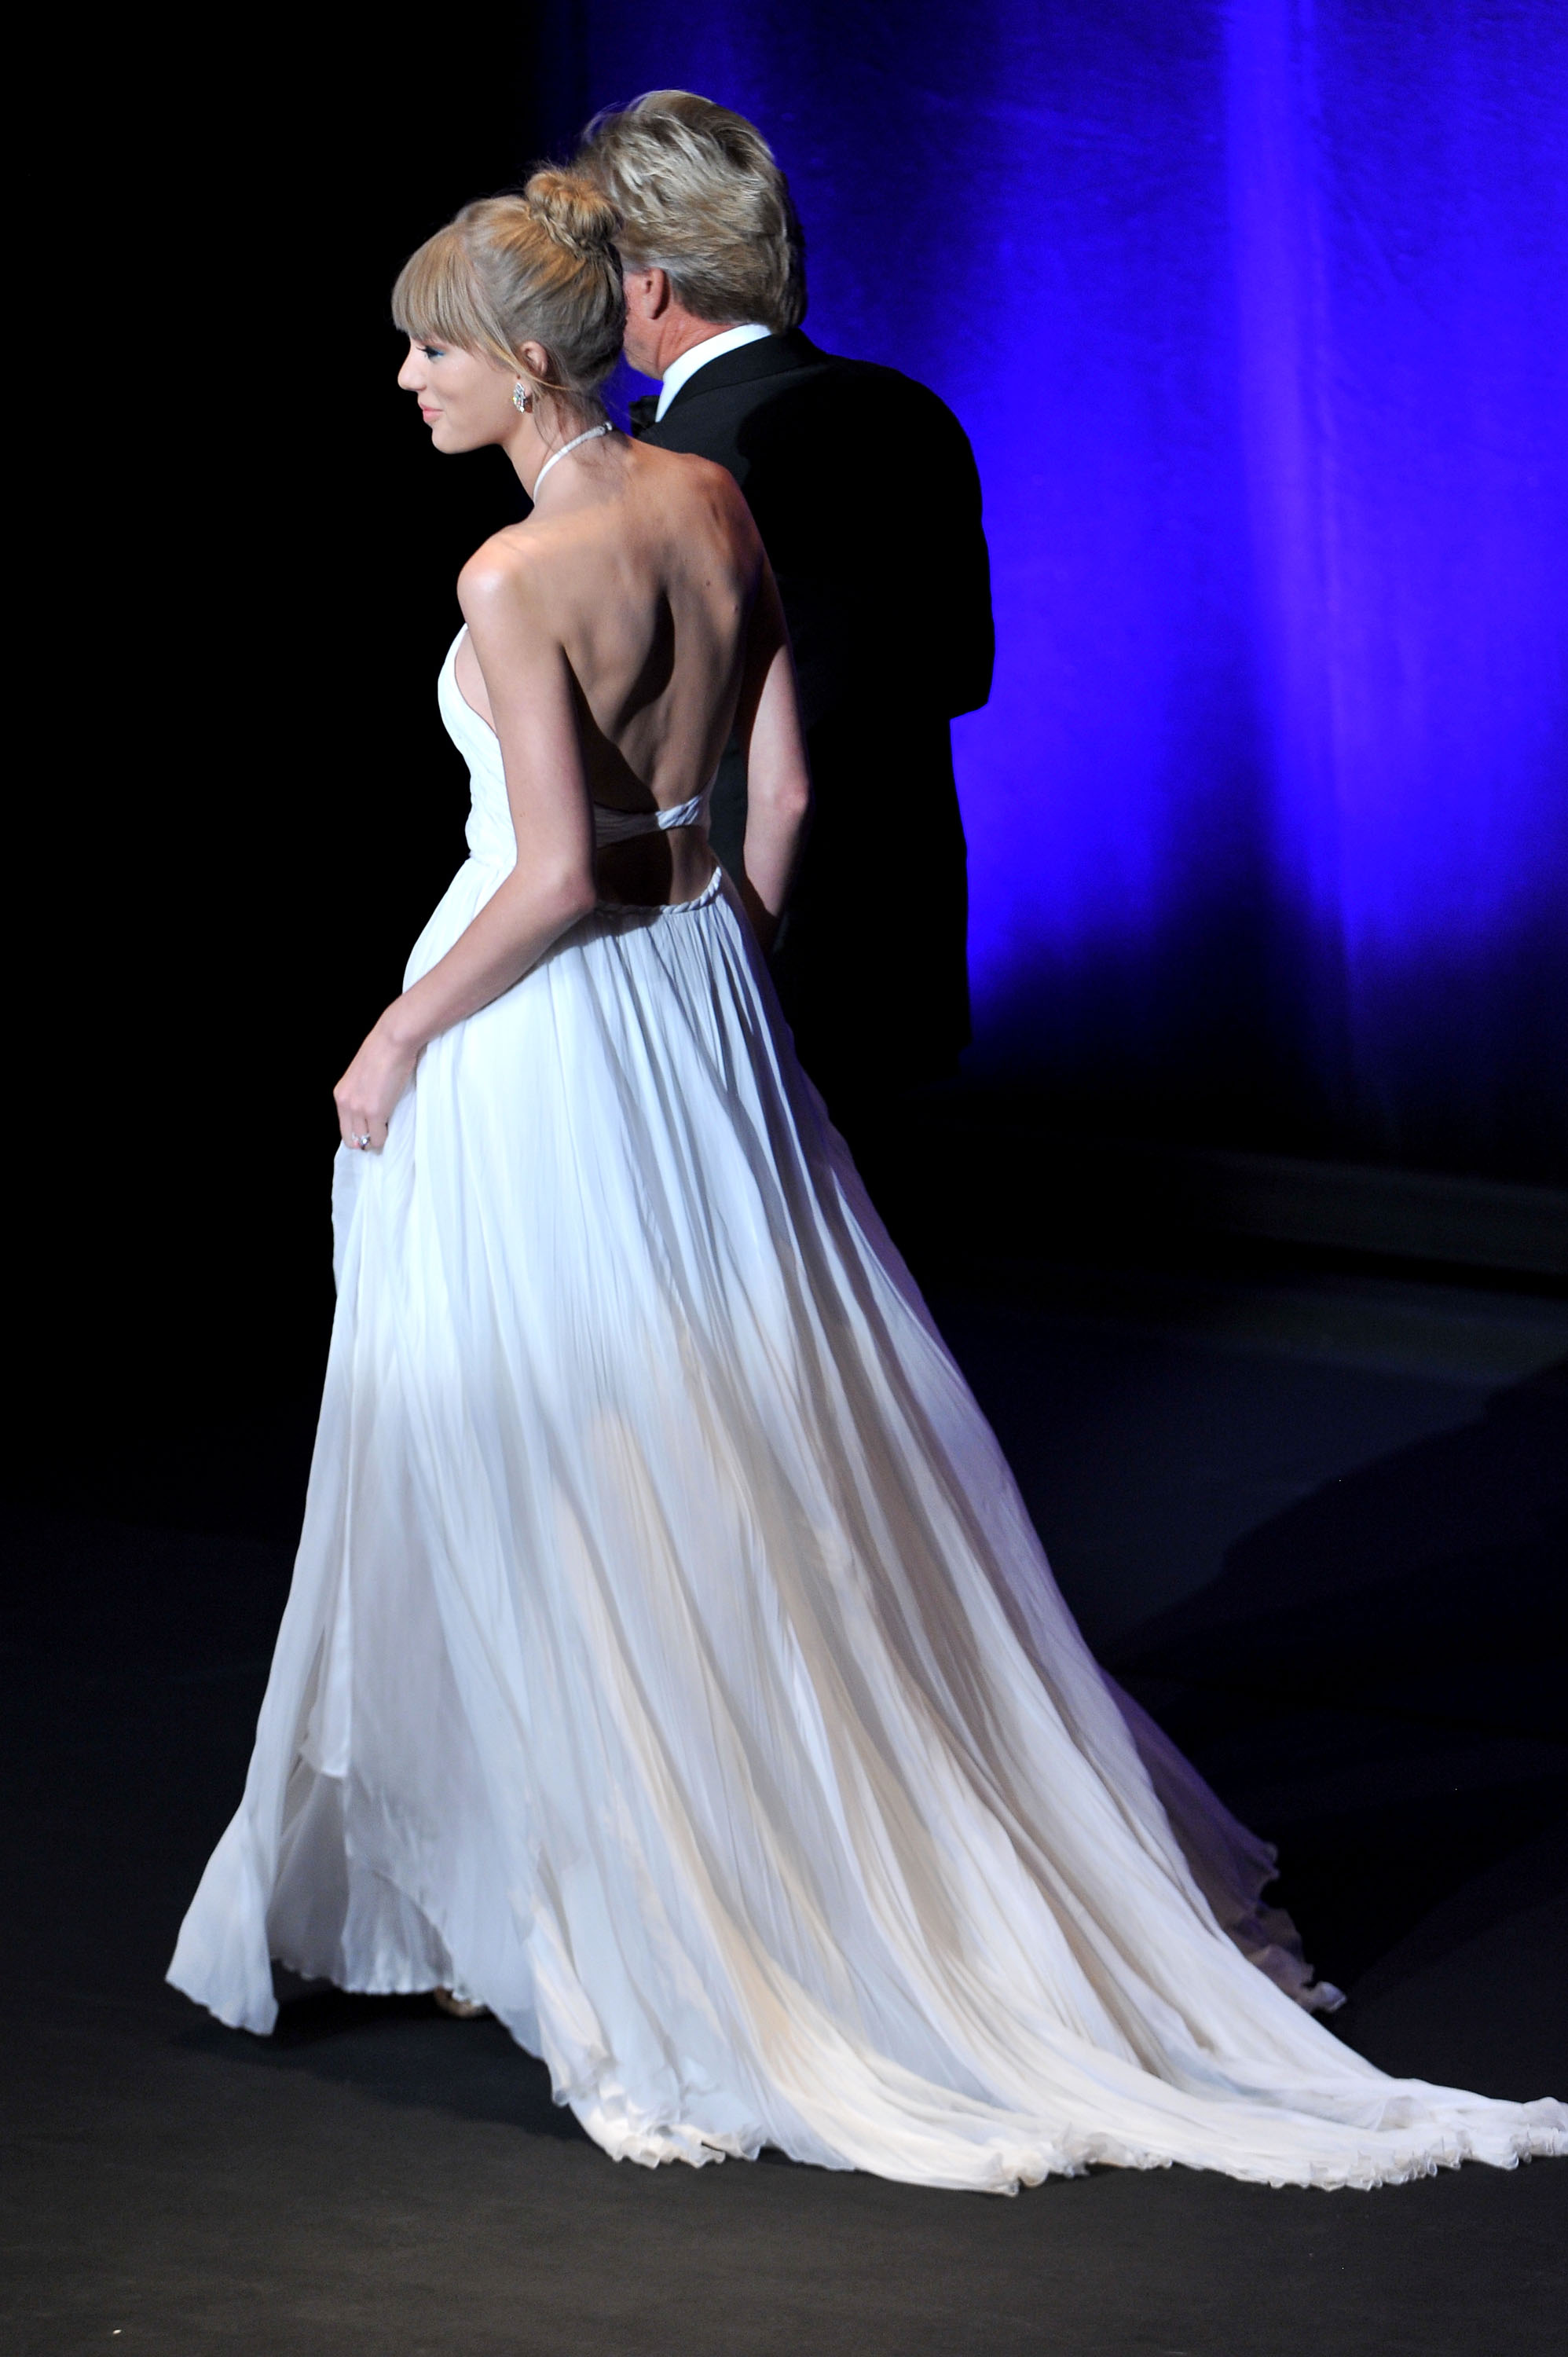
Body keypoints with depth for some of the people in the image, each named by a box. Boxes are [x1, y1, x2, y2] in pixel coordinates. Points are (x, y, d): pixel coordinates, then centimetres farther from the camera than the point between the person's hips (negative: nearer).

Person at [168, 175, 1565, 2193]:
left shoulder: (519, 578, -21)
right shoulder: (717, 507, 2)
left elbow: (553, 877, -23)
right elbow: (781, 792, 8)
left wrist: (399, 1036, -12)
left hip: (544, 1031, -8)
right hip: (696, 1005, 8)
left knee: (548, 1482, 4)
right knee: (766, 1443, 16)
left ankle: (634, 1925, 12)